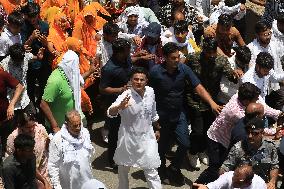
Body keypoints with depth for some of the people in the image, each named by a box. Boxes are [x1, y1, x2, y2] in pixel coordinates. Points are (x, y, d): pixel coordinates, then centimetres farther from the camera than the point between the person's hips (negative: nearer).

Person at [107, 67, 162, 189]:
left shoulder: (150, 92, -8)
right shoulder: (126, 96, -22)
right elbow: (110, 113, -39)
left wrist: (157, 129, 20)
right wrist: (120, 107, -59)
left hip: (147, 137, 2)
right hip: (128, 138, -2)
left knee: (151, 171, 2)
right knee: (123, 168, 20)